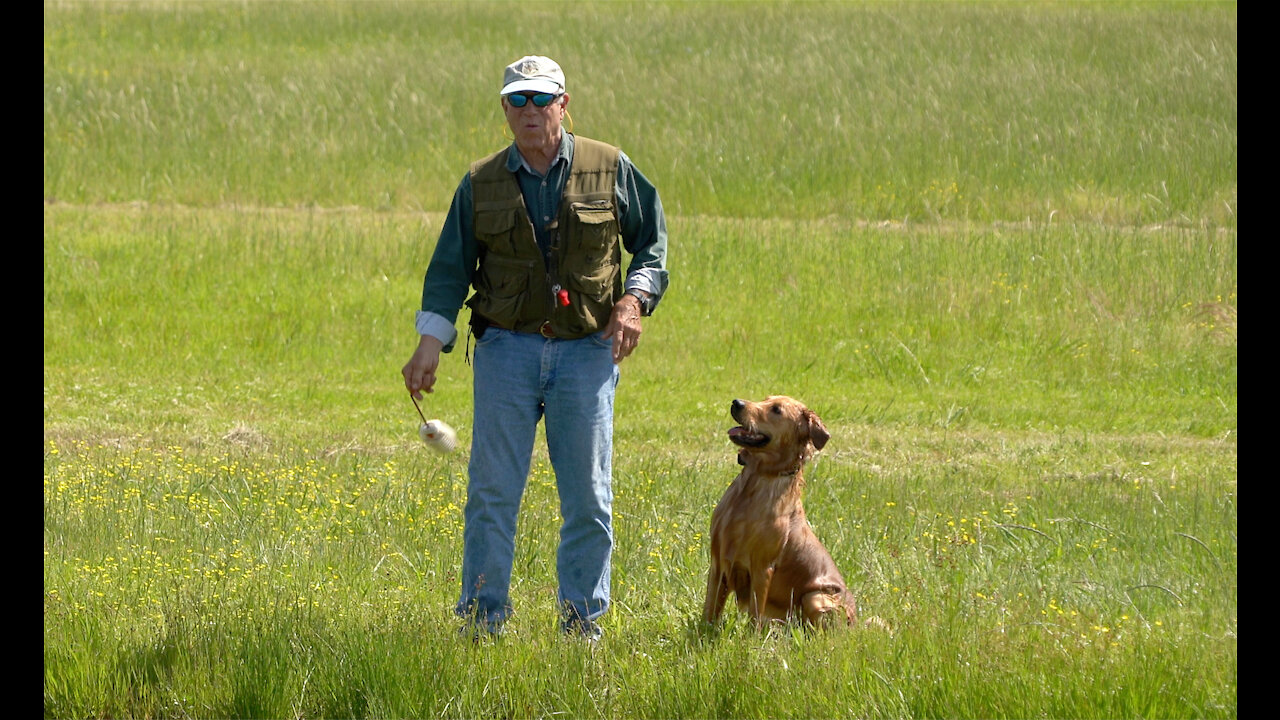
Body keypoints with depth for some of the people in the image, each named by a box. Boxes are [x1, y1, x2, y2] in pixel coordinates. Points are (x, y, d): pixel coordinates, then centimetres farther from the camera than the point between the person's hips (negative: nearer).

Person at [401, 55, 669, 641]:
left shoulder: (610, 170, 3)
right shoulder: (482, 185, 6)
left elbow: (652, 241, 11)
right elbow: (450, 268, 7)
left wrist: (635, 300, -6)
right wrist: (430, 346, -4)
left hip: (587, 351, 0)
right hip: (507, 348, 0)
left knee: (588, 495, 1)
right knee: (492, 490, -4)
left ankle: (583, 621, 11)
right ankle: (482, 620, 1)